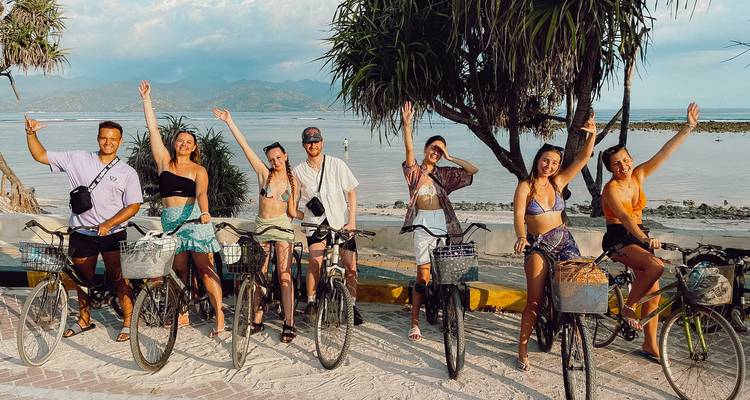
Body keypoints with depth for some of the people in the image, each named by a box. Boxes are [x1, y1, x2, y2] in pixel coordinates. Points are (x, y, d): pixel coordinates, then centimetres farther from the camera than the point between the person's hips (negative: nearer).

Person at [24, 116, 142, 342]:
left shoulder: (127, 173, -2)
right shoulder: (78, 160, 2)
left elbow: (133, 205, -7)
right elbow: (41, 156, 5)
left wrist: (108, 224, -18)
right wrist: (31, 133, -10)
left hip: (113, 234, -2)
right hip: (82, 233, 3)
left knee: (119, 278, -2)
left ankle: (128, 322, 10)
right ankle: (84, 319, 33)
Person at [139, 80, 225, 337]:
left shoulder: (198, 170, 5)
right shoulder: (165, 162, 12)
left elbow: (201, 194, -12)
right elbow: (153, 130, 10)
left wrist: (204, 212, -33)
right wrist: (146, 98, 9)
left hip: (194, 219, -3)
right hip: (171, 221, 3)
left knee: (204, 268, -8)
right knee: (178, 270, 5)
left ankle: (219, 315, -8)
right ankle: (182, 315, 15)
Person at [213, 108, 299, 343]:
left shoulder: (293, 181, 4)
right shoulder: (264, 174, 2)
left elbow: (292, 213, 6)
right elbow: (245, 146, -5)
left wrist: (292, 200, -10)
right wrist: (229, 122, -9)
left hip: (282, 227, -1)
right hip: (261, 226, 2)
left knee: (284, 275, -7)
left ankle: (289, 324, -7)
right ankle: (257, 321, 15)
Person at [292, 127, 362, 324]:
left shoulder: (337, 164, 2)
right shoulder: (298, 171, 6)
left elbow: (351, 192, 4)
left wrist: (352, 221, -4)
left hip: (341, 222, 0)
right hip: (315, 223, 0)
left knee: (350, 266, -2)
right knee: (315, 261, -21)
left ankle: (352, 305, 16)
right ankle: (311, 301, -4)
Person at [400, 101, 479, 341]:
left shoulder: (444, 175, 11)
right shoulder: (415, 171, 4)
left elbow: (473, 170, 5)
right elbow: (409, 150, -15)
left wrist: (450, 157, 1)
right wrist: (407, 125, -27)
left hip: (442, 226, 3)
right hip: (422, 226, -3)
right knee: (423, 276, -5)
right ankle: (414, 323, 3)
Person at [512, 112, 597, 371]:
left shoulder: (558, 182, 7)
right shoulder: (525, 186, -3)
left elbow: (582, 159, 2)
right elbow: (518, 216, -15)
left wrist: (592, 135, -12)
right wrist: (521, 237, -33)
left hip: (563, 241, 4)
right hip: (537, 245, -4)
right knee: (535, 300, -11)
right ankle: (523, 348, -2)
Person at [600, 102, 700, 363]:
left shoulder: (638, 176, 2)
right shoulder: (612, 189, -17)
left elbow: (664, 153, 0)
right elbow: (625, 218, -30)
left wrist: (689, 127, -5)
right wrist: (646, 239, -44)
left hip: (638, 237, 7)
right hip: (617, 240, -7)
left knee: (653, 292, 3)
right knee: (656, 266, -31)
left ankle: (650, 345, 13)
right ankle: (628, 308, -11)